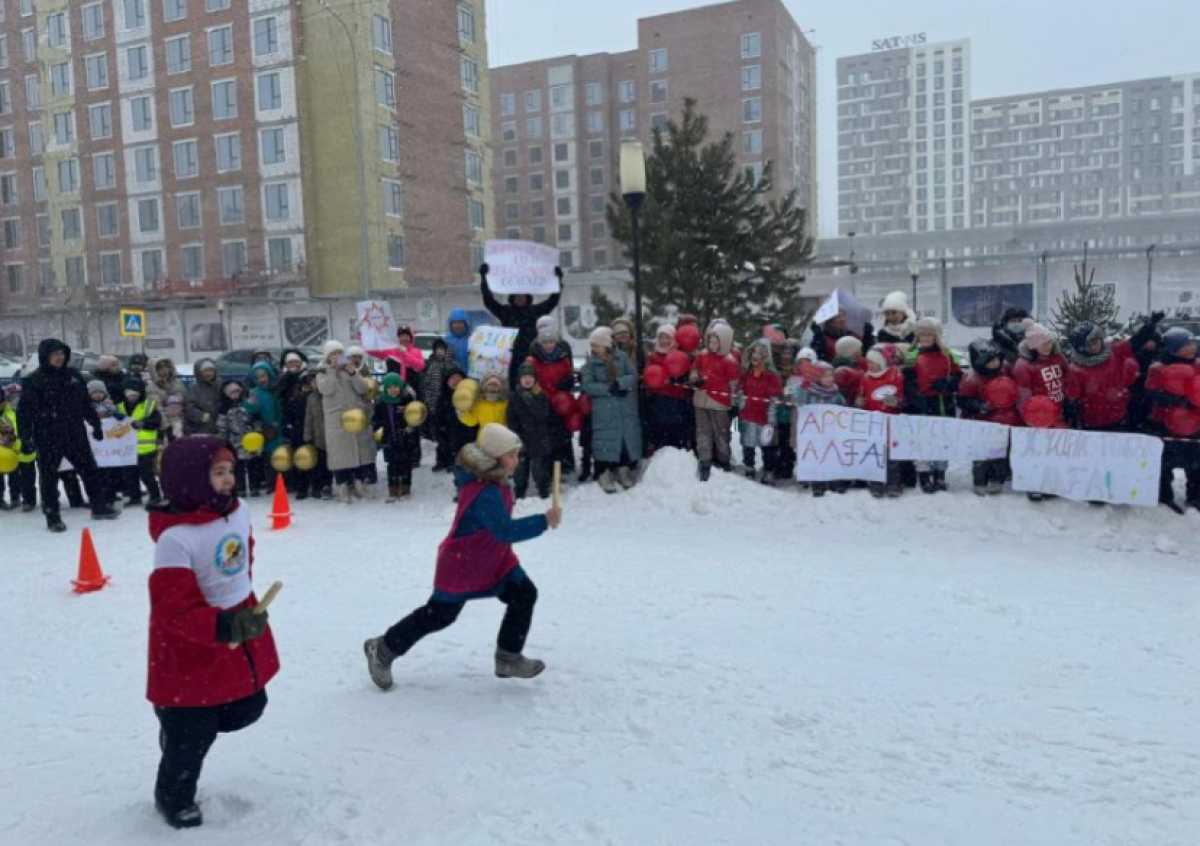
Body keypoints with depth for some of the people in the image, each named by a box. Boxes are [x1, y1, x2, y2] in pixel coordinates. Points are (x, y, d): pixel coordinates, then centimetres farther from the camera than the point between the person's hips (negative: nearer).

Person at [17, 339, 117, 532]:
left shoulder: (73, 375, 7)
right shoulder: (33, 381, -8)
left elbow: (86, 403, 15)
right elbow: (25, 411, -10)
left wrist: (95, 424, 16)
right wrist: (25, 438, -15)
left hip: (75, 434, 4)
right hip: (48, 437, -4)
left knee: (90, 469, 11)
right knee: (49, 477, 4)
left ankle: (99, 507, 24)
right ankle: (52, 517, 14)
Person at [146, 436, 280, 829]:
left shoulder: (238, 511, -5)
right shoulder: (175, 538, -28)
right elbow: (175, 610, -28)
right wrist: (225, 627, -39)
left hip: (243, 626, 7)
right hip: (191, 650, -7)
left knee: (248, 708, 18)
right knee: (193, 737, 9)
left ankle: (182, 723, 44)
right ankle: (173, 798, 37)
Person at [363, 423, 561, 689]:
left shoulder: (495, 482, -3)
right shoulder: (486, 495, -34)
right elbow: (506, 531, -41)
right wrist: (544, 521, -37)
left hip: (494, 559, 9)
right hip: (462, 563, -9)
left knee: (524, 594, -2)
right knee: (439, 614, 5)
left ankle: (508, 657, 10)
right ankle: (383, 649, 26)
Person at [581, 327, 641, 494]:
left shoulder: (622, 356, 0)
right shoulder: (591, 362, -3)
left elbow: (633, 376, -2)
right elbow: (587, 385, -10)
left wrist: (619, 383, -20)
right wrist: (609, 388, -18)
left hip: (626, 408, 2)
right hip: (603, 410, -2)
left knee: (628, 437, 7)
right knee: (605, 440, -4)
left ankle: (625, 471, 24)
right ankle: (604, 474, 7)